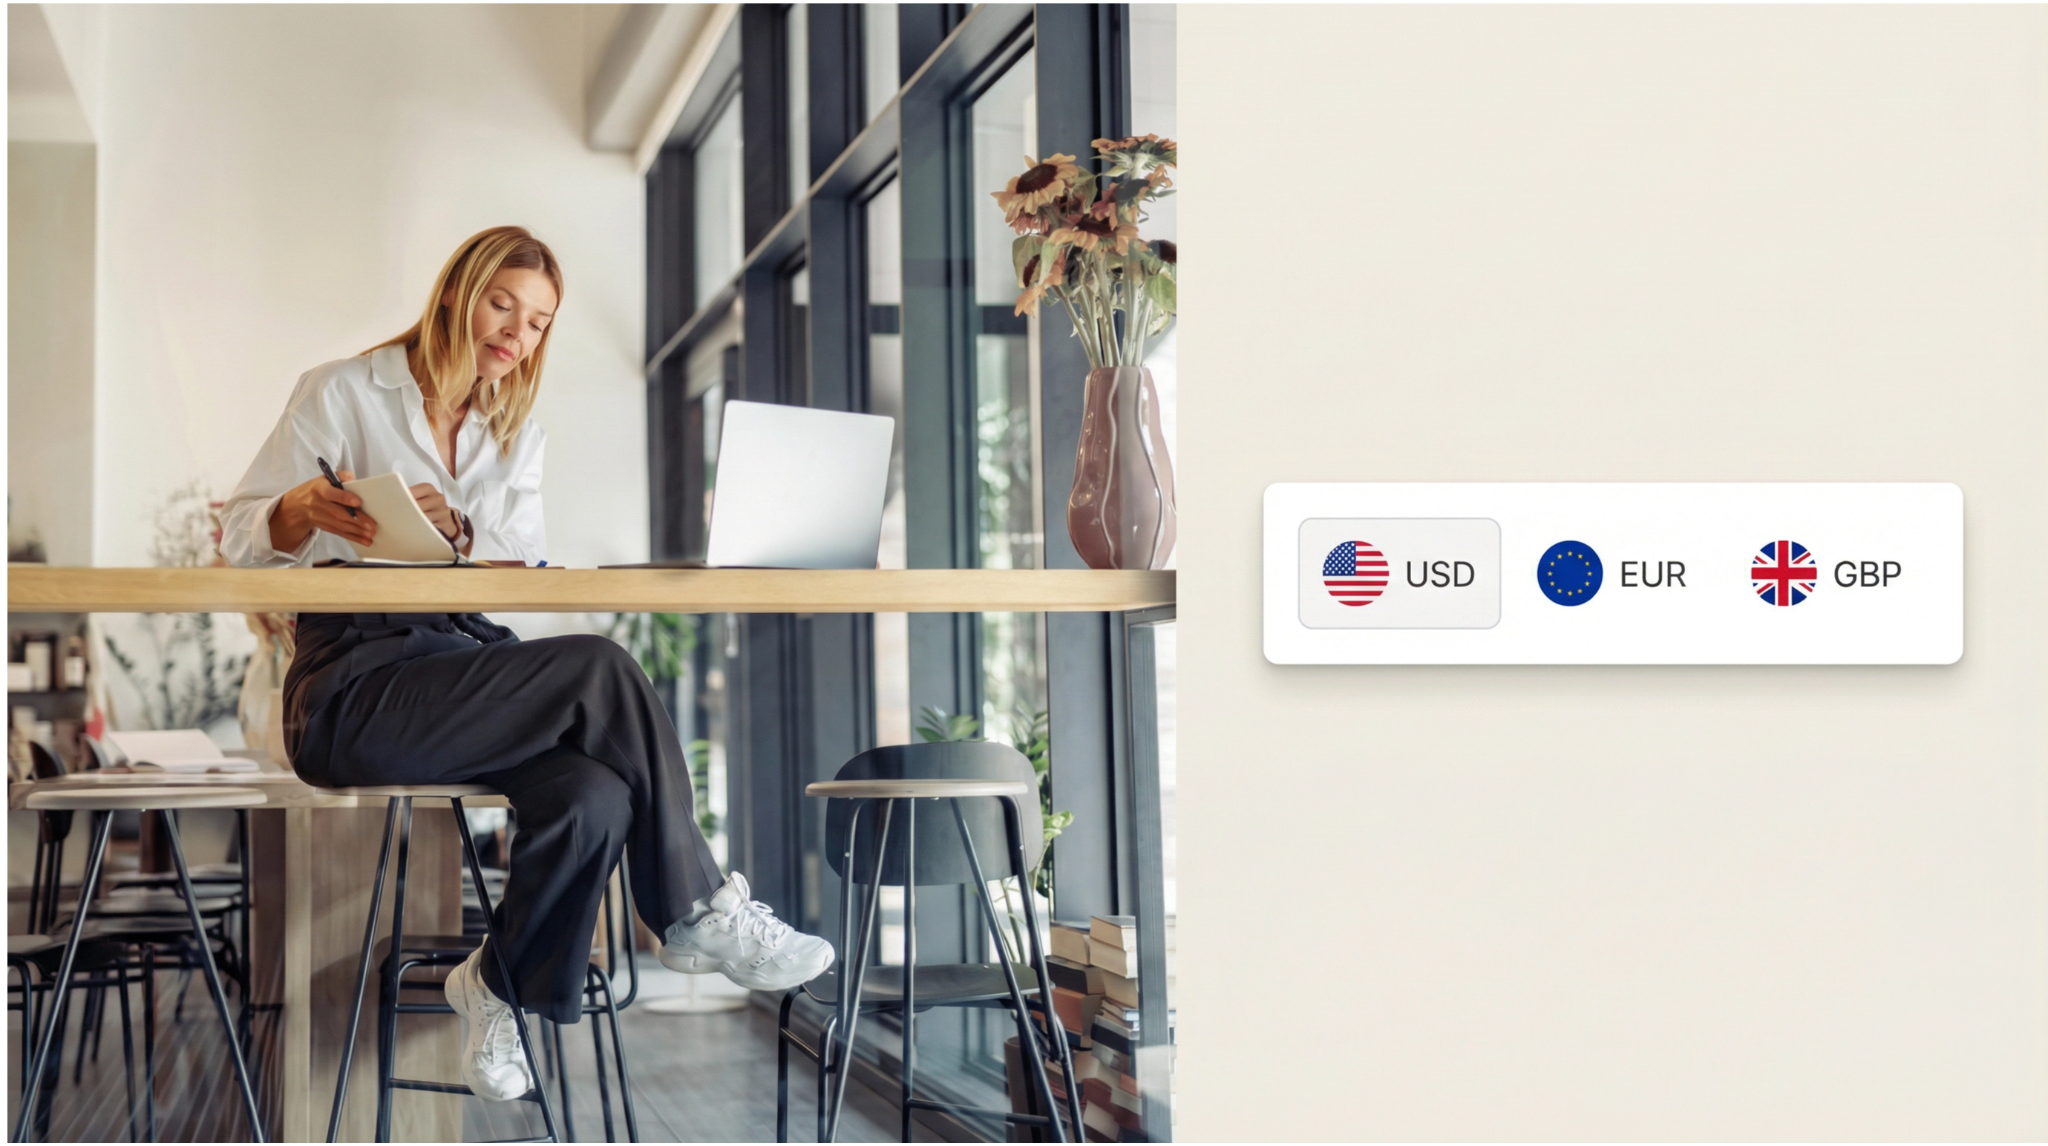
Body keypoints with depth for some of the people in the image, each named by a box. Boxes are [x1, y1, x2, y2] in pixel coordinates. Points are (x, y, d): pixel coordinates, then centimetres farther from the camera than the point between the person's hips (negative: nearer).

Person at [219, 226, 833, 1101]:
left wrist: (458, 533, -13)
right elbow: (241, 538, -1)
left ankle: (503, 984, -3)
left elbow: (522, 572, 9)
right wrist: (302, 509, -24)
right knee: (599, 670, -27)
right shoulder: (343, 393, 4)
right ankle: (696, 913, -16)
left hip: (471, 663, 6)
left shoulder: (517, 432, 21)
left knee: (593, 798, -28)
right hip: (356, 686, -5)